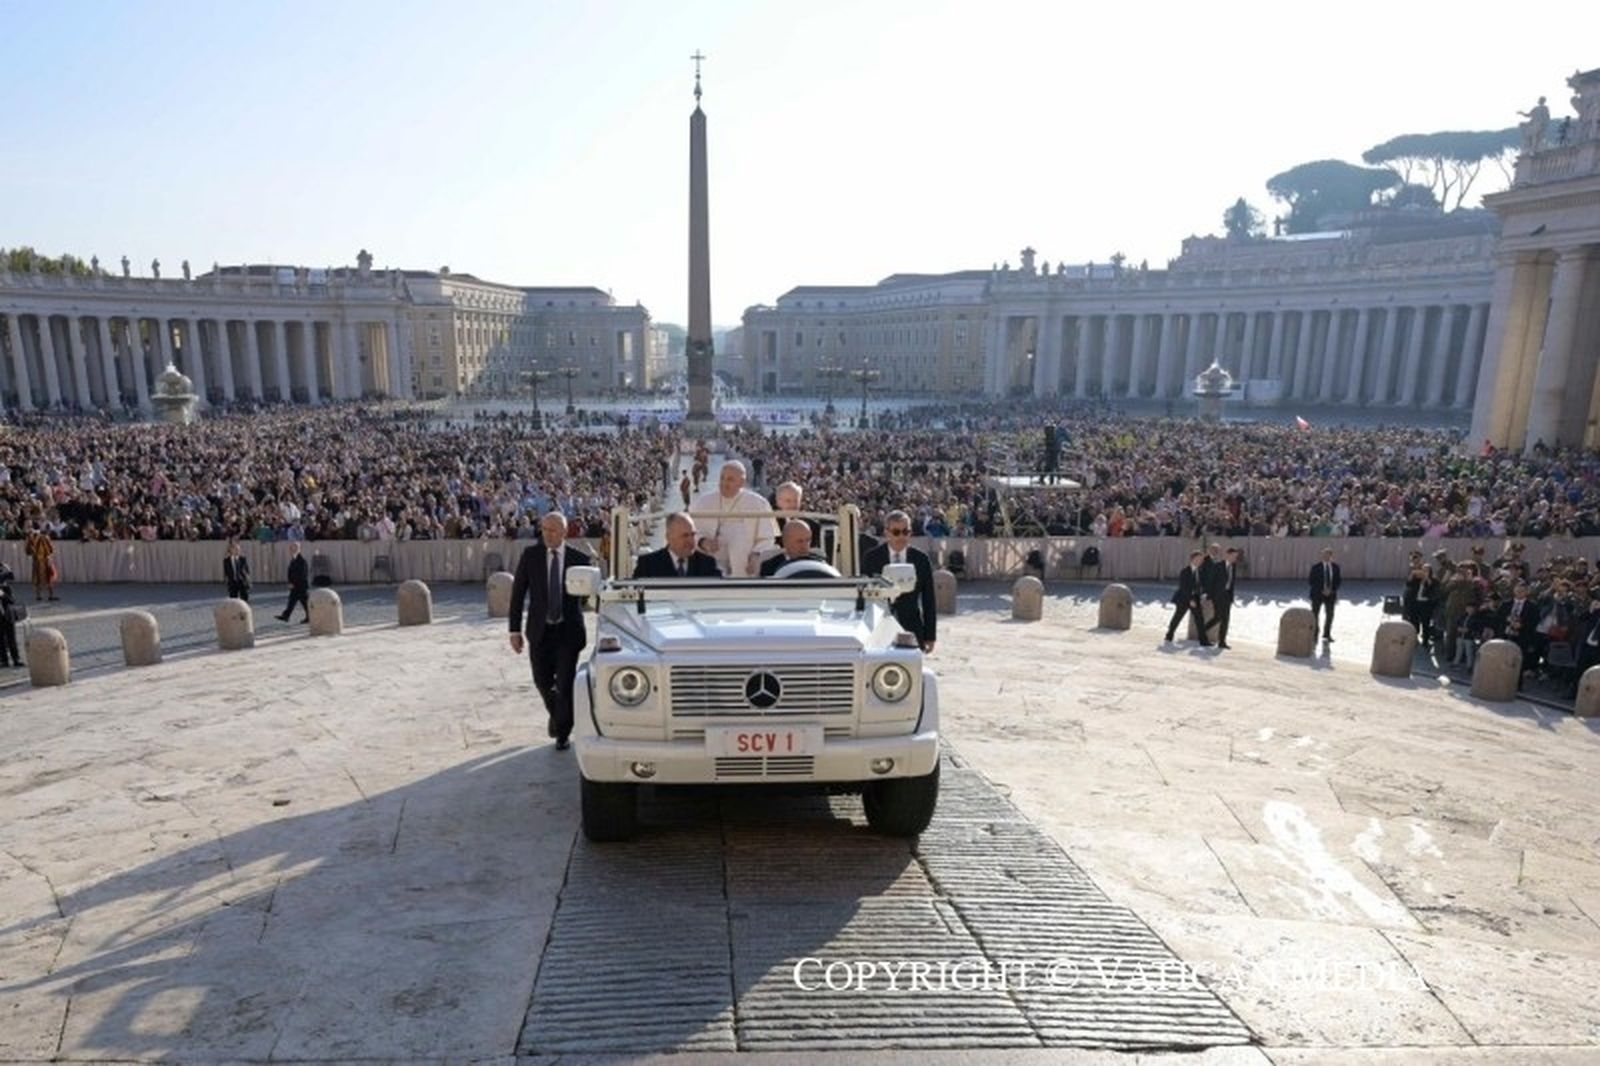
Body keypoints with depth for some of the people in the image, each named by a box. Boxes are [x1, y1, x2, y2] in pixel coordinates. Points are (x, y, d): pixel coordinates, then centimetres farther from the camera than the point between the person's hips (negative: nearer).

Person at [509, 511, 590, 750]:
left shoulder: (578, 559, -4)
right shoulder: (530, 555, -2)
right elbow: (517, 593, 0)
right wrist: (515, 630, -3)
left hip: (569, 631, -1)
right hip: (540, 630, 1)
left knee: (565, 684, 0)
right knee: (542, 681, 9)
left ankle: (563, 733, 19)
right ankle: (555, 714, 40)